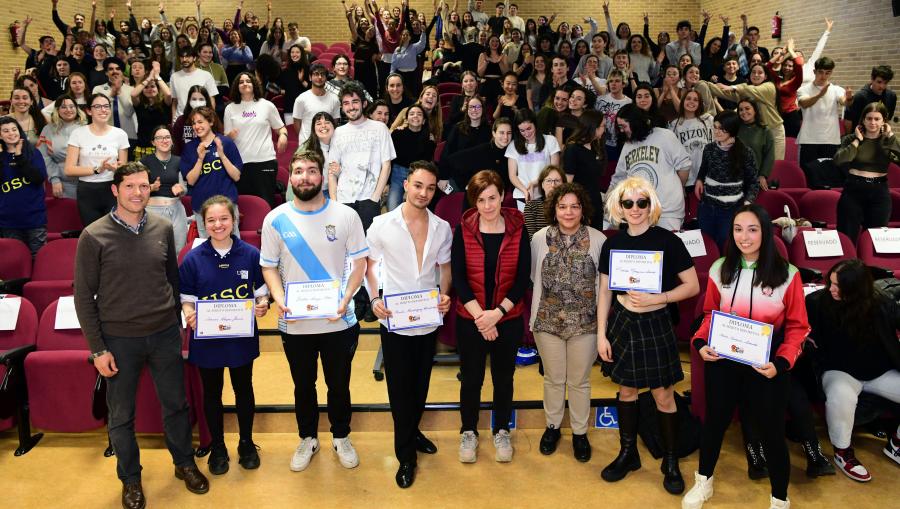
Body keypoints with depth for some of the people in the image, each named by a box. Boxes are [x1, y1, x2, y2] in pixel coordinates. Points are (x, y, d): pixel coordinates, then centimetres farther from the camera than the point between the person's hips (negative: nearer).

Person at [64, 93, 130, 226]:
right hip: (87, 192, -1)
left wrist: (117, 168, -12)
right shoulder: (78, 133, -1)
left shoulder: (120, 134, 3)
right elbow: (69, 169, -5)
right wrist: (97, 169, -15)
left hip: (112, 190, 1)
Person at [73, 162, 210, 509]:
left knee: (176, 403, 14)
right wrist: (97, 348, -7)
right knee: (121, 415, 11)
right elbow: (84, 296, -6)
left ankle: (184, 463, 35)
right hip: (119, 340, -2)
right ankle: (130, 478, 32)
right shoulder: (94, 237, -9)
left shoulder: (162, 228, 0)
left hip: (165, 335, 3)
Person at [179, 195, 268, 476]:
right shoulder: (193, 258, -8)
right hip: (207, 339, 0)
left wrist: (262, 304, -21)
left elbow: (262, 292, 0)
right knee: (212, 394, 15)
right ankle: (217, 448, 34)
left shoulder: (250, 254, -8)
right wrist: (189, 314, -23)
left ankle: (247, 444, 36)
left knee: (243, 390, 17)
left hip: (242, 337, 0)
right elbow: (187, 300, -2)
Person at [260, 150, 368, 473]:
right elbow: (269, 266, 3)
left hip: (338, 321, -1)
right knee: (303, 386, 18)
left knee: (339, 385, 15)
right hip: (295, 323, 1)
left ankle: (341, 437, 38)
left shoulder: (345, 215, -6)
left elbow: (359, 262, -2)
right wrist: (278, 299, -15)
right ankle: (308, 439, 40)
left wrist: (346, 299, -16)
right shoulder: (276, 219, -3)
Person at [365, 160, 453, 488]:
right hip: (394, 320, -3)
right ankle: (406, 454, 20)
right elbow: (370, 266, 2)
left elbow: (444, 268, 9)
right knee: (400, 386, 5)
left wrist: (444, 294, -10)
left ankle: (412, 431, 42)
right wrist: (375, 299, -14)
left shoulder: (442, 228, 0)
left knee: (421, 383, 18)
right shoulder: (382, 225, -8)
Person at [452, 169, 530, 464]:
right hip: (470, 319, 0)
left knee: (504, 378, 14)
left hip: (508, 319, 0)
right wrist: (479, 315, -15)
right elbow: (458, 277, -7)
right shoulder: (464, 230, -6)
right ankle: (468, 432, 32)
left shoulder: (517, 229, -6)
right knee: (471, 379, 11)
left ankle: (501, 431, 34)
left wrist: (497, 313, -15)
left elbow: (523, 278, -6)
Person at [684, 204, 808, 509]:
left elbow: (797, 326, -6)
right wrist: (700, 343, -10)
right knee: (715, 423, 19)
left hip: (767, 367, -2)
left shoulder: (786, 274, -10)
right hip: (722, 363, 3)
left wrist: (781, 363, -19)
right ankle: (703, 483, 42)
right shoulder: (720, 270, -2)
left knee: (772, 431, 10)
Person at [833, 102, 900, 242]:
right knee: (847, 236, 4)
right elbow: (838, 160, -18)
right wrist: (857, 140, -11)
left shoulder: (888, 141, 4)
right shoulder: (851, 139, 0)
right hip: (854, 190, -1)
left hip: (879, 191, 2)